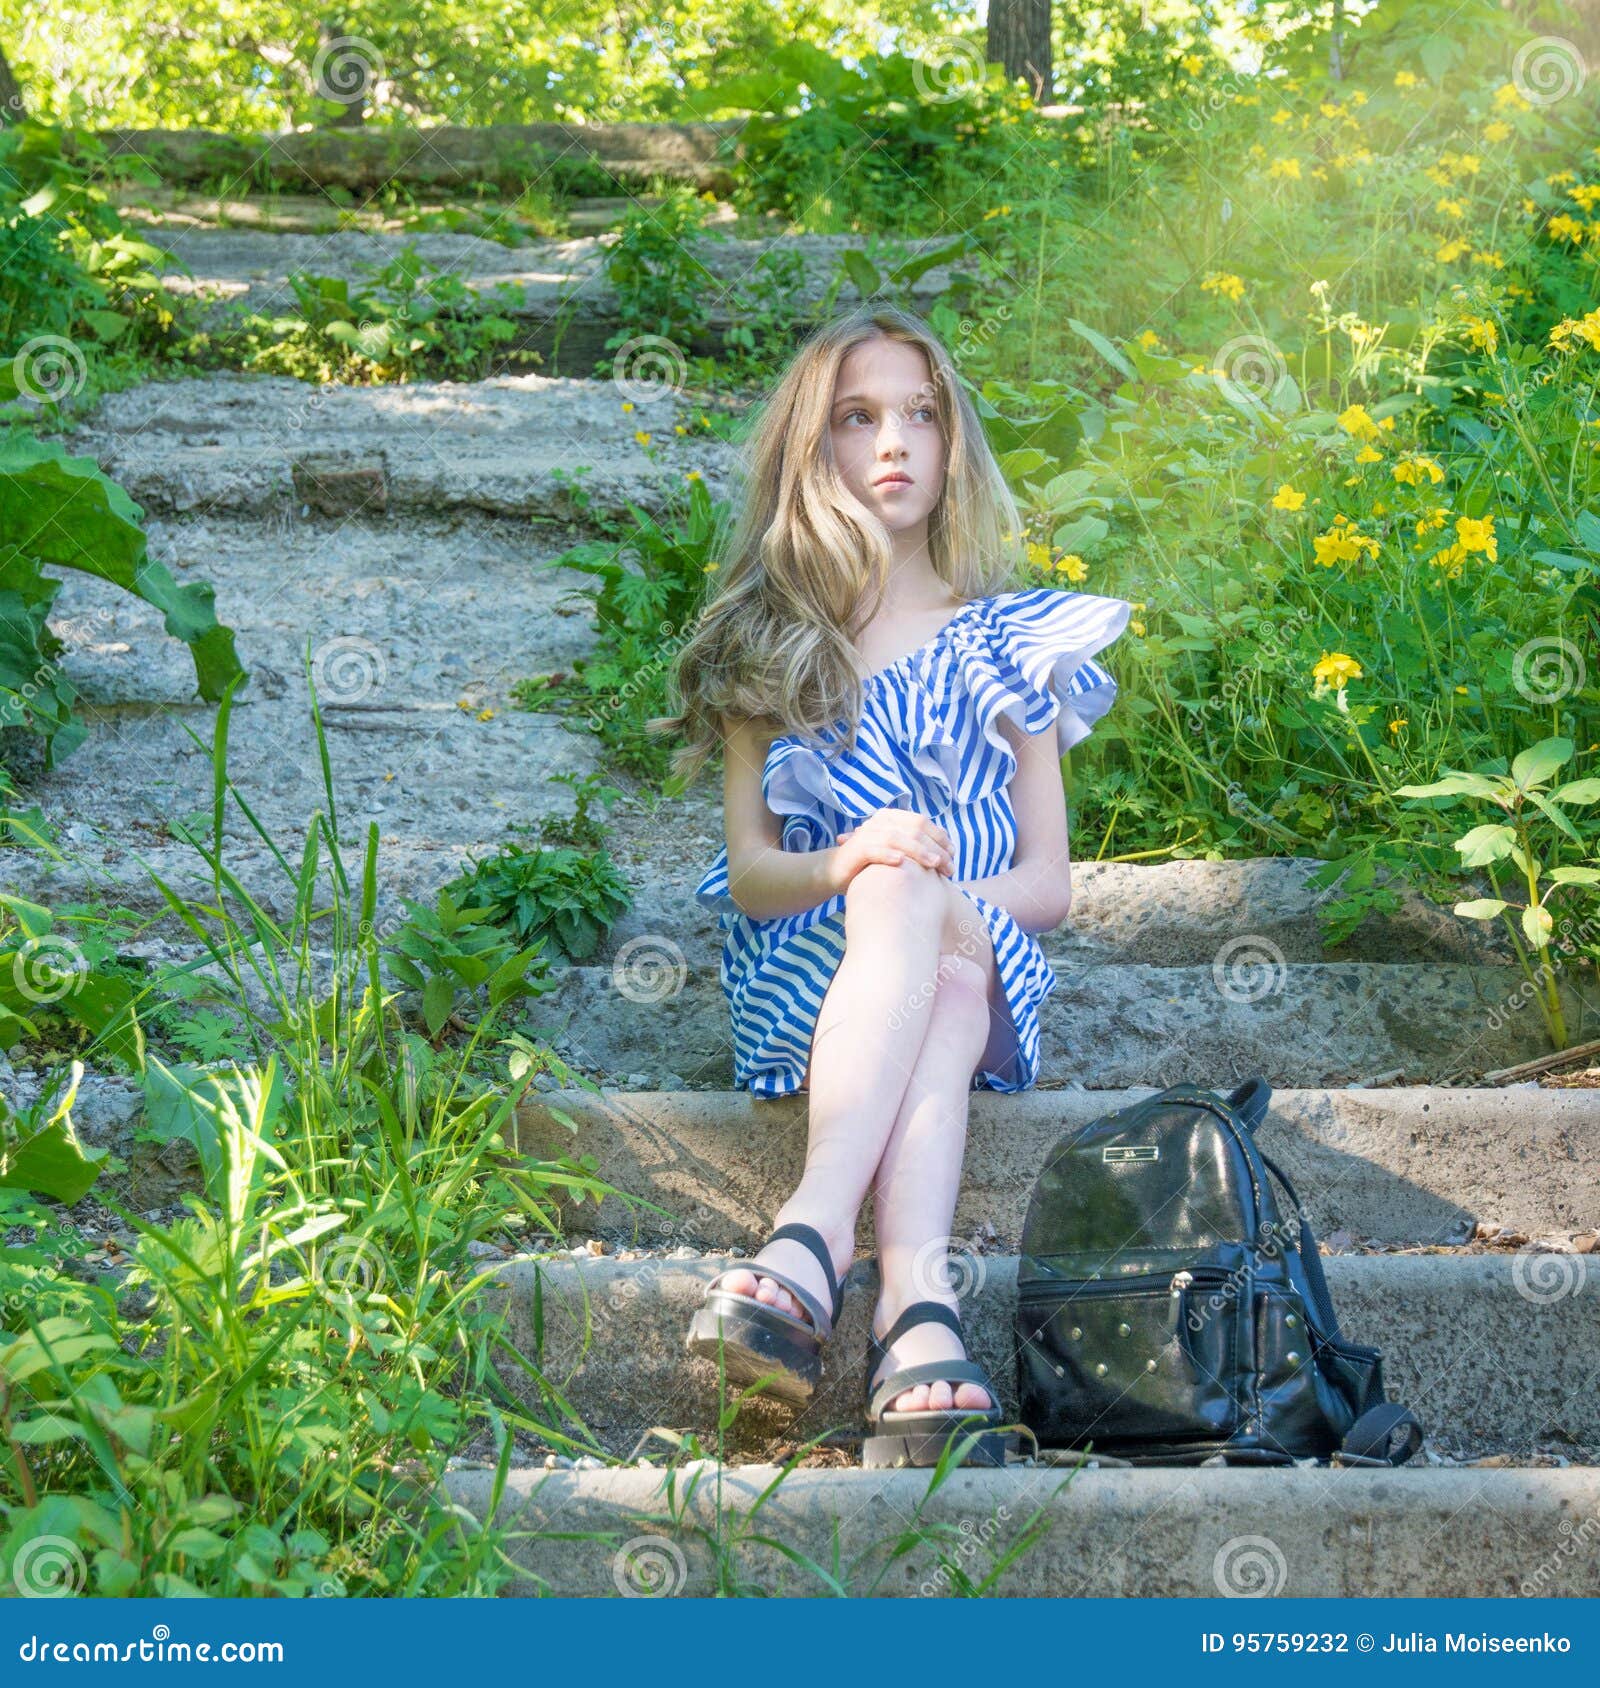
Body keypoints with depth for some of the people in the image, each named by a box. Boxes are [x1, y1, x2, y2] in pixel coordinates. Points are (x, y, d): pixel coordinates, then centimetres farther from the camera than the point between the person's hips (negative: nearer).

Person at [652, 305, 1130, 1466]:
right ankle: (920, 1301, -57)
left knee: (915, 905, -36)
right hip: (800, 974, 0)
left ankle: (809, 1245, -56)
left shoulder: (1006, 640, 15)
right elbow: (748, 870, 5)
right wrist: (844, 866, -19)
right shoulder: (763, 647, 16)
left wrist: (929, 895, -14)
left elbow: (1047, 883, 8)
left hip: (982, 964, 0)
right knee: (893, 894, -36)